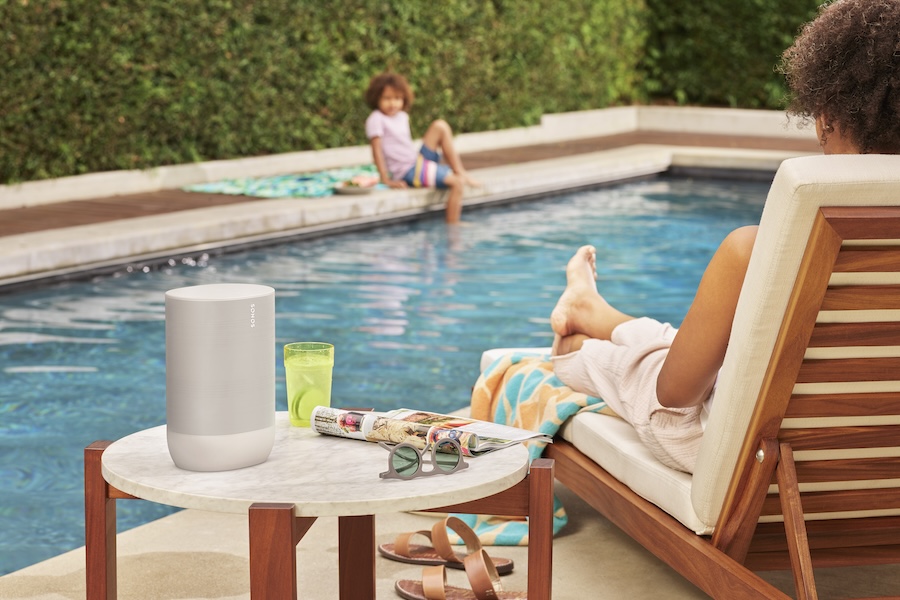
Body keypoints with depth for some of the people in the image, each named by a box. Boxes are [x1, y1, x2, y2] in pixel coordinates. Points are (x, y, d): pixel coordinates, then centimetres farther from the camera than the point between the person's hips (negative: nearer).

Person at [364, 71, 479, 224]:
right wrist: (386, 180, -21)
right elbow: (377, 150, -17)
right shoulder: (376, 120, -13)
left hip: (417, 161, 8)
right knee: (457, 183, -18)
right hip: (408, 173, -8)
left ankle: (461, 172, 2)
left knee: (440, 126, 3)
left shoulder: (402, 116, 12)